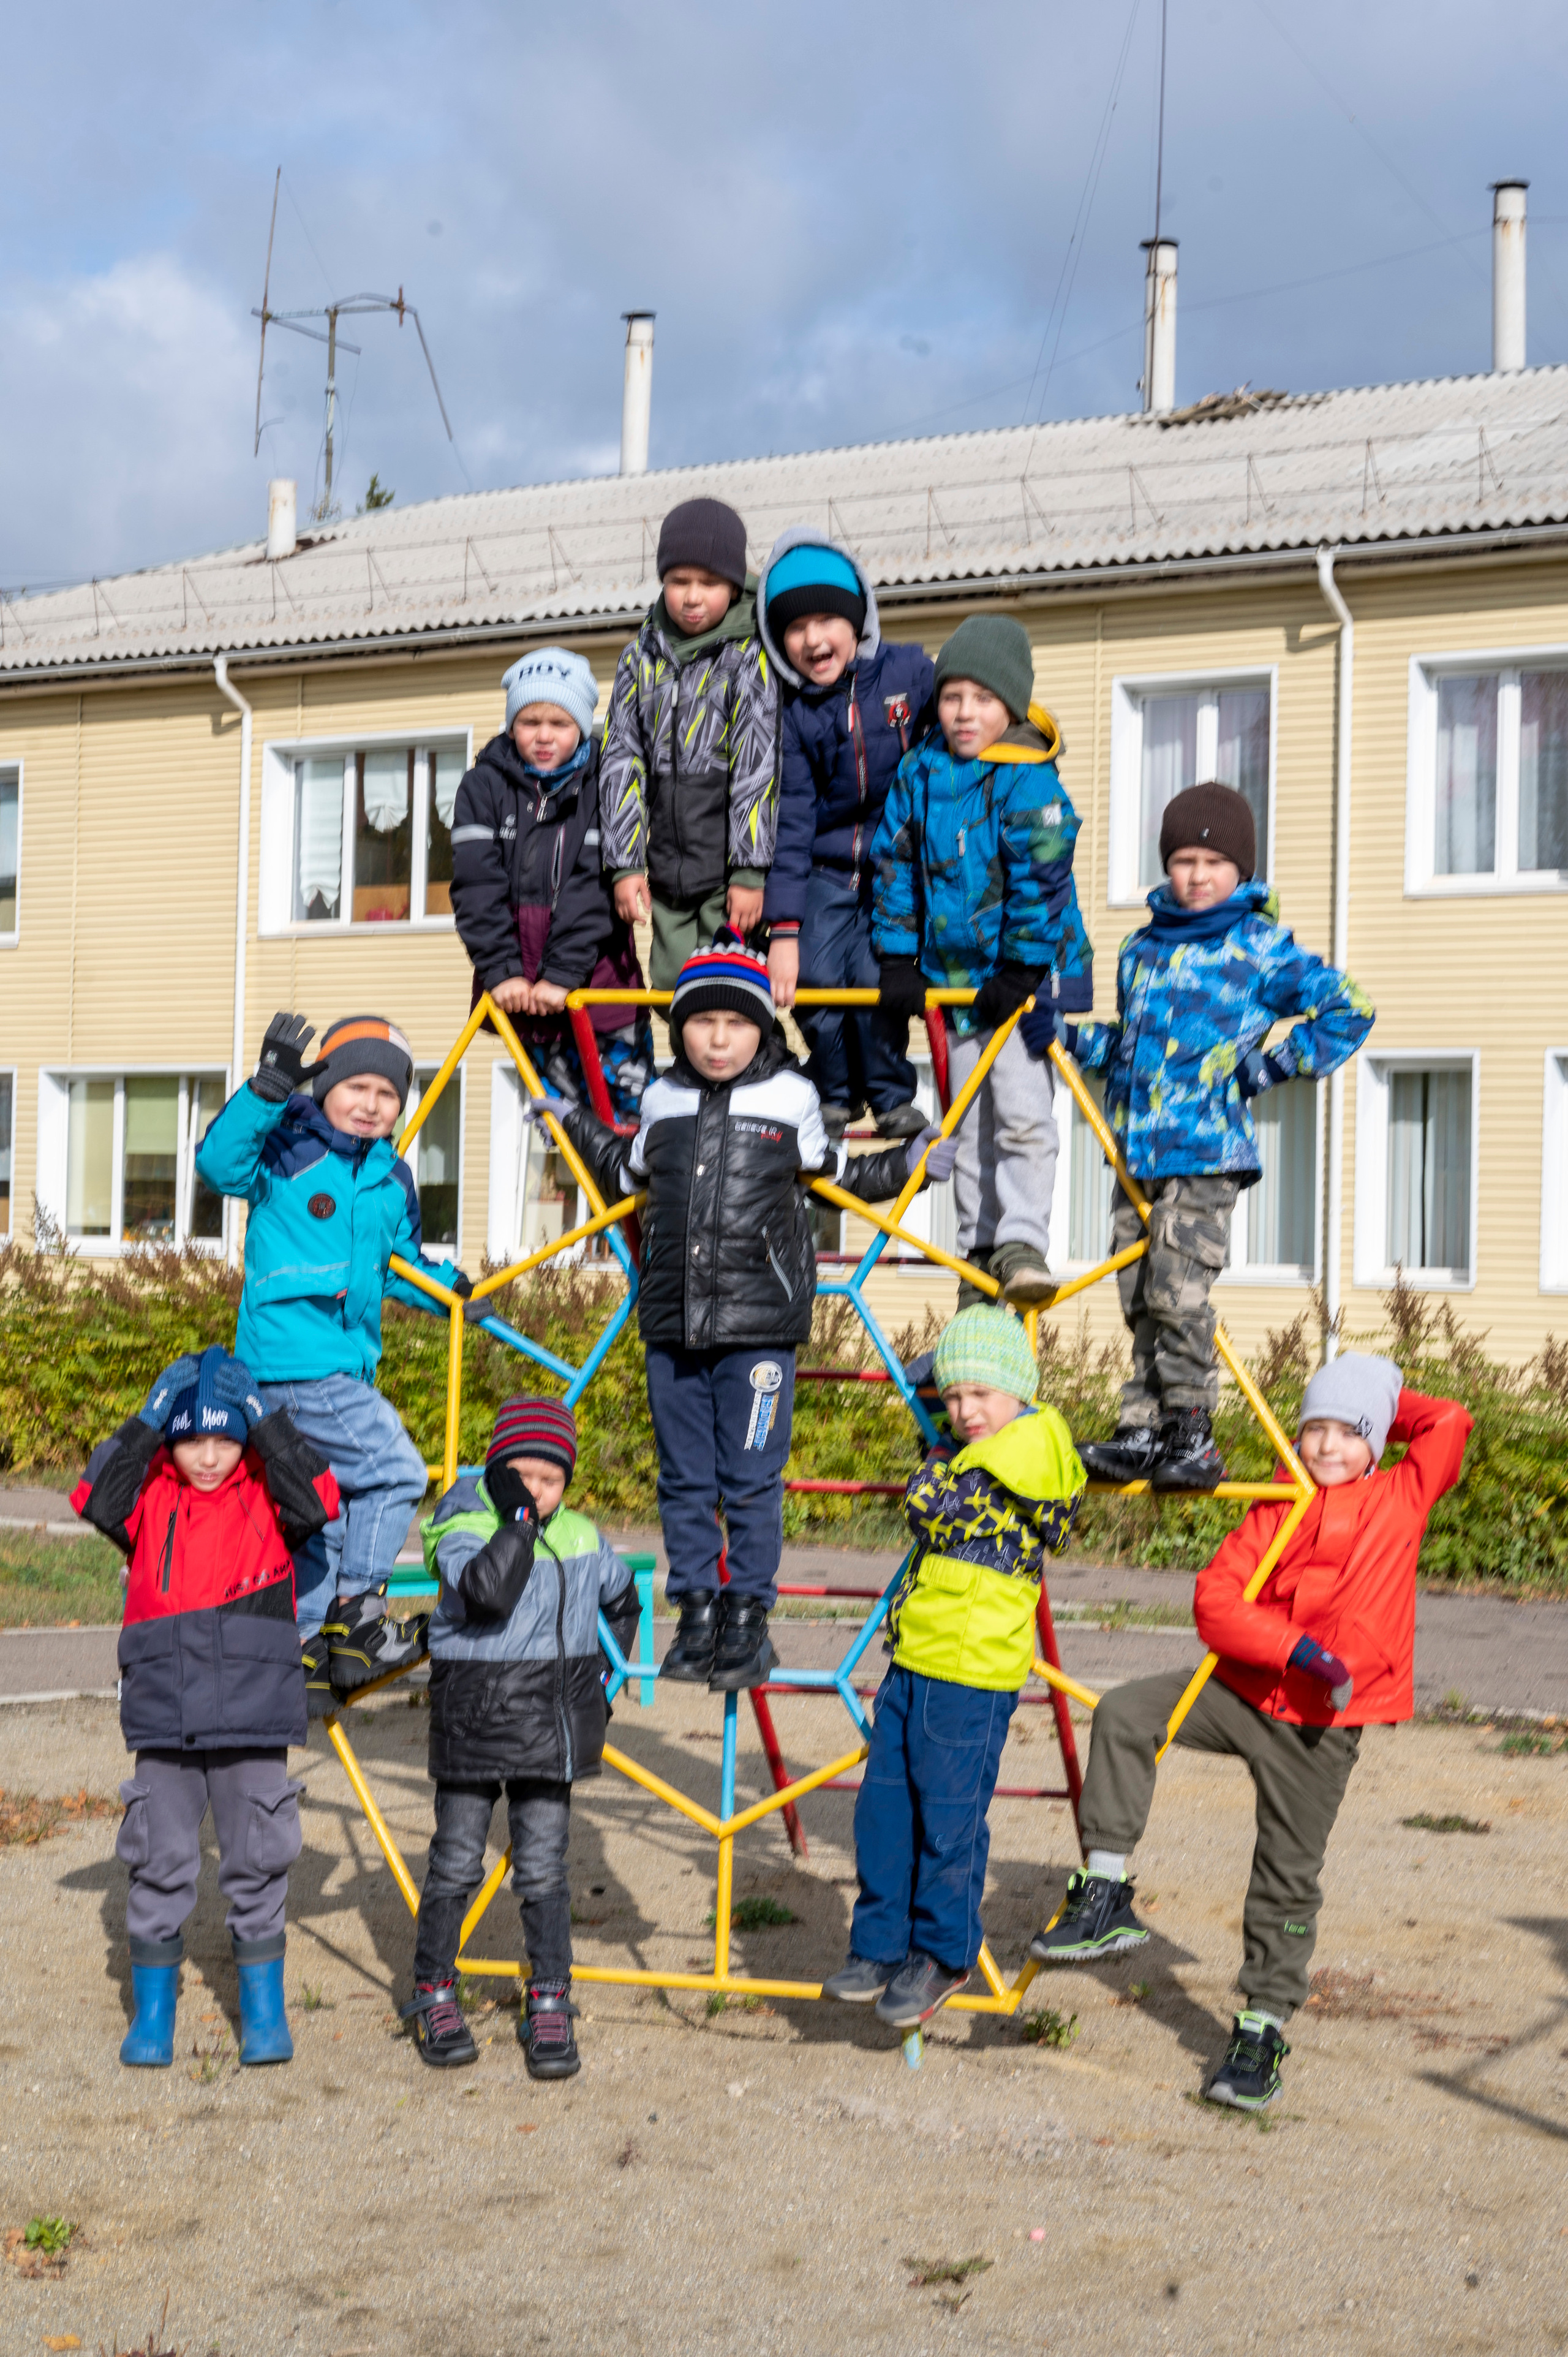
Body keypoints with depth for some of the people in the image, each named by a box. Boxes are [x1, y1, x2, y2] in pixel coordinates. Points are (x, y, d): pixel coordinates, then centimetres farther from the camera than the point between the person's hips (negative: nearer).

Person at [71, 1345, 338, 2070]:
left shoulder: (266, 1496, 3)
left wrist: (263, 1416, -13)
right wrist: (149, 1420, -13)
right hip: (163, 1718, 1)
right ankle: (152, 2012, 20)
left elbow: (317, 1501, -15)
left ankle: (264, 2010, 20)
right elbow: (95, 1498, -11)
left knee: (257, 1864, 6)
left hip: (253, 1718, -1)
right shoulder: (149, 1497, 5)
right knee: (159, 1865, 6)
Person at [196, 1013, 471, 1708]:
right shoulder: (287, 1150, -4)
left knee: (324, 1506, 11)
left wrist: (449, 1286, 8)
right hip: (294, 1360, -8)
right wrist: (269, 1085, -32)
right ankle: (354, 1620, -4)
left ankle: (302, 1648, 19)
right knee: (394, 1471, -13)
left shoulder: (391, 1179, 17)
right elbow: (220, 1163, -23)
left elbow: (400, 1266, 28)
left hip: (350, 1364, 8)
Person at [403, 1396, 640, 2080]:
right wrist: (516, 1518, -24)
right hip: (474, 1719, -3)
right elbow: (486, 1593, -30)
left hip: (551, 1726, 3)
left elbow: (622, 1600, 27)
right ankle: (433, 1997, 20)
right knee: (457, 1864, 5)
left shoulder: (582, 1539, 7)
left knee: (543, 1869, 4)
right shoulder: (464, 1531, -9)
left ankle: (550, 2007, 11)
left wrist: (609, 1676, 21)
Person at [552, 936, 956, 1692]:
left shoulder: (791, 1099, 4)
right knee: (684, 1482, 7)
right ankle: (697, 1617, 18)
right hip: (672, 1323, 3)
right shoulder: (662, 1102, 11)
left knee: (750, 1482, -1)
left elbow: (836, 1175, 19)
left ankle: (749, 1623, 10)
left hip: (758, 1325, -3)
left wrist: (909, 1164, 9)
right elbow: (626, 1176, 30)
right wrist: (574, 1124, 30)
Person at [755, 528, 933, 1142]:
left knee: (874, 975, -17)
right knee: (816, 976, -12)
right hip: (827, 869, 2)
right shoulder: (796, 715, -3)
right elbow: (792, 821, -5)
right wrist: (783, 929, -11)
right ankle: (834, 1096, 12)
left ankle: (892, 1096, 6)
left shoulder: (911, 673, -5)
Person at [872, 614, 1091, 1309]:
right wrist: (897, 961, 5)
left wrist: (1020, 970, -18)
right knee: (971, 1123, 12)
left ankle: (1022, 1243, -12)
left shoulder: (1030, 783, -13)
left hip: (1025, 973, -5)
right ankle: (981, 1251, 21)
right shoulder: (918, 775, 3)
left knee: (1022, 1109, -16)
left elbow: (1040, 880, -16)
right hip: (953, 973, 5)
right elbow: (894, 865, 9)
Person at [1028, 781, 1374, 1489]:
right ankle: (1144, 1433, 12)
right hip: (1134, 1152, 6)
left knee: (1178, 1292, -12)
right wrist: (1065, 1037, 16)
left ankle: (1192, 1436, -3)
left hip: (1206, 1152, -6)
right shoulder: (1141, 948, 17)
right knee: (1138, 1297, 6)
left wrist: (1270, 1063, -6)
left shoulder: (1259, 948, -1)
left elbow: (1349, 1013, -2)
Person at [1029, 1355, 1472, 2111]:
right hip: (1242, 1688, 2)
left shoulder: (1403, 1497, 1)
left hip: (1321, 1721, -2)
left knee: (1289, 1875, 4)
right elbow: (1214, 1599, -7)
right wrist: (1298, 1647, -20)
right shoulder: (1276, 1511, 3)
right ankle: (1106, 1895, -12)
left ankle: (1264, 2027, 19)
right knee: (1123, 1713, -17)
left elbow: (1451, 1424, -7)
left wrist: (1385, 1402, 5)